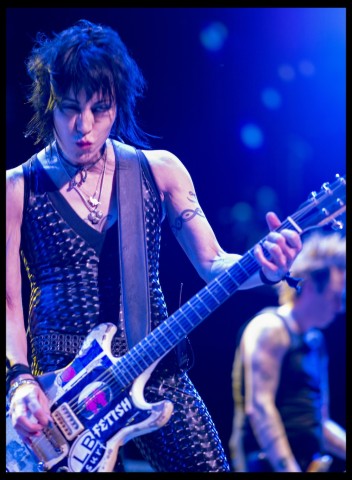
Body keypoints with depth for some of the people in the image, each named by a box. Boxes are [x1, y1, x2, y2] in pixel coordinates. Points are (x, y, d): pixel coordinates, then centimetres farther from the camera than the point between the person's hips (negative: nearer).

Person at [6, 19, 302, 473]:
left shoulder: (159, 170, 5)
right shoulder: (18, 188, -1)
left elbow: (212, 263, 3)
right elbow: (9, 301, -1)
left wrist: (262, 266, -19)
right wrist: (21, 379, -17)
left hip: (157, 371, 2)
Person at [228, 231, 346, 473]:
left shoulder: (315, 342, 20)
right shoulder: (270, 328, -6)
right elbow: (259, 407, -17)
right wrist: (288, 468, -23)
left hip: (307, 463, 9)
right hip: (269, 464, -9)